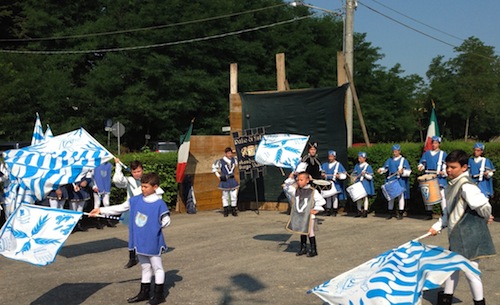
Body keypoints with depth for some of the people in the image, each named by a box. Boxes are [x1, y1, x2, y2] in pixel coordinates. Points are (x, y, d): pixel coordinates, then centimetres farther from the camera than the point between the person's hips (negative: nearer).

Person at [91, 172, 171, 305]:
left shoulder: (159, 203, -16)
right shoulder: (136, 200, 1)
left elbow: (166, 221, -9)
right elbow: (120, 207, 6)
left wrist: (157, 226, -22)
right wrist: (101, 210, 6)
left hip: (153, 242, -6)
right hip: (139, 242, 6)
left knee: (157, 267, 8)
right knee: (145, 267, 19)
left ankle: (159, 294, 18)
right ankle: (144, 292, 31)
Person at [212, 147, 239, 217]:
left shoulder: (234, 160, 1)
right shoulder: (220, 161, -10)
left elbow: (236, 165, 24)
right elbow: (214, 168, 2)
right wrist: (219, 176, -1)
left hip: (232, 180, 3)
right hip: (224, 181, -3)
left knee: (234, 195, 1)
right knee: (225, 196, 5)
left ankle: (233, 210, 13)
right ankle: (226, 211, 13)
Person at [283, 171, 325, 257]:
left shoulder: (313, 191, -10)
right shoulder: (296, 190, 3)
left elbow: (321, 201, -7)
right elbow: (286, 187, 6)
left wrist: (316, 209, -8)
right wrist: (290, 179, -6)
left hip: (309, 216, -5)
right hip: (298, 216, 5)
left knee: (310, 232, 1)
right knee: (302, 232, 15)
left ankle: (313, 250, 11)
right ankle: (303, 248, 26)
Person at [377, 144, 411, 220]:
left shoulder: (403, 160, 2)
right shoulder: (389, 160, 13)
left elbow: (408, 171, -3)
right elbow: (385, 168, 15)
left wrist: (403, 172, -23)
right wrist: (381, 170, -7)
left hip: (400, 181, -3)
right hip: (391, 181, 4)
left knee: (400, 196, -1)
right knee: (390, 196, 5)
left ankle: (400, 213, 7)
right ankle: (390, 213, 13)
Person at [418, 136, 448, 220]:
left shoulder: (443, 154, 9)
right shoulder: (426, 153, 17)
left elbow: (446, 165, 1)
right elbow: (422, 162, 17)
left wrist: (444, 171, -18)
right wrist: (420, 167, -5)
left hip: (439, 177, -3)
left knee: (442, 194, -11)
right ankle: (429, 213, 12)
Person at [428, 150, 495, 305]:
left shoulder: (466, 186, -20)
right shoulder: (452, 185, 10)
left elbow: (484, 207, -27)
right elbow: (449, 211, 18)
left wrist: (485, 218, -7)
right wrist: (438, 226, 11)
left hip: (470, 237, -10)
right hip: (458, 237, 10)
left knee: (470, 271, 0)